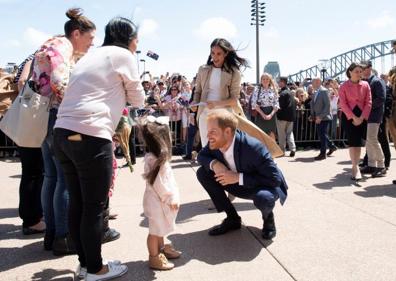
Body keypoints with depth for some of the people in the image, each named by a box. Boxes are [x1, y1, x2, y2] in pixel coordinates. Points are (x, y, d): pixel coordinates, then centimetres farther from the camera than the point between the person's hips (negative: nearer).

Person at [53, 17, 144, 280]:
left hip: (63, 133, 8)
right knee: (94, 206, 3)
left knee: (78, 203, 15)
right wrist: (124, 92, 28)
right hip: (90, 137, -8)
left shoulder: (90, 56, 25)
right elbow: (138, 100, 9)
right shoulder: (123, 56, 1)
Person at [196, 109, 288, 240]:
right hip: (240, 185, 6)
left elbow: (275, 179, -32)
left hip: (267, 186, -6)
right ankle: (232, 218, 2)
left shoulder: (253, 147, -35)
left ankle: (268, 217, 1)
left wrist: (239, 177, -36)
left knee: (263, 198, -41)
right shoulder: (215, 143, -18)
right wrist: (213, 163, -24)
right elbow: (201, 155, 1)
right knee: (203, 173, -9)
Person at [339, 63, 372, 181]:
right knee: (353, 142, -8)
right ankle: (356, 168, -7)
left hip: (362, 116, 3)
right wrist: (354, 117, -14)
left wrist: (361, 117, -11)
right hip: (348, 116, -2)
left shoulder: (365, 85, 4)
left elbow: (368, 102, 1)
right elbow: (343, 104, -6)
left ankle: (355, 166, 16)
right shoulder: (344, 86, -2)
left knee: (359, 142, 5)